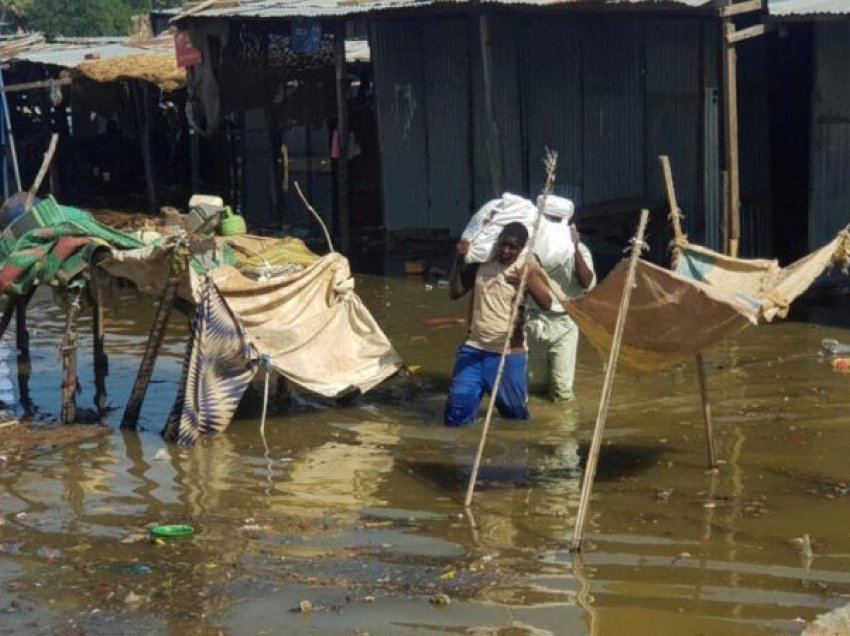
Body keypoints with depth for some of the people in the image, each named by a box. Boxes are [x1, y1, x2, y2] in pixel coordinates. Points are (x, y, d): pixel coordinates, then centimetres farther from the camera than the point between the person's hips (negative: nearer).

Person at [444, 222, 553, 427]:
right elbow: (454, 293, 5)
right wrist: (460, 260, -7)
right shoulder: (480, 262, 3)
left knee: (515, 416, 9)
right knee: (456, 415, -7)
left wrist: (528, 281, -37)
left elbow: (546, 303, -20)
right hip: (474, 349, 2)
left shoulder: (528, 270, -8)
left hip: (507, 354, -2)